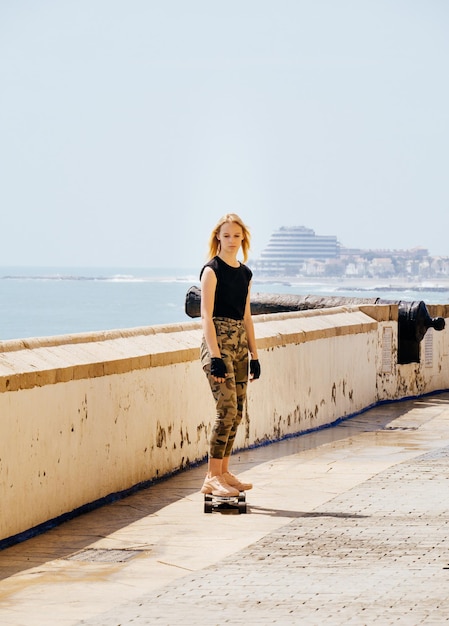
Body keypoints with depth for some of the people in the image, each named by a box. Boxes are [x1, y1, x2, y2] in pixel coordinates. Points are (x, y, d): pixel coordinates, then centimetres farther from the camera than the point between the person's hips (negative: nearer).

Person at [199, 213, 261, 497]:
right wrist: (215, 356, -19)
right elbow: (206, 315, -12)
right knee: (227, 409, -14)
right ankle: (212, 478, -11)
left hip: (240, 343, 7)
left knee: (237, 412, 7)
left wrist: (254, 354, 14)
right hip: (218, 341, -7)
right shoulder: (212, 270, -6)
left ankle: (224, 472, 15)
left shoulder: (245, 273, 14)